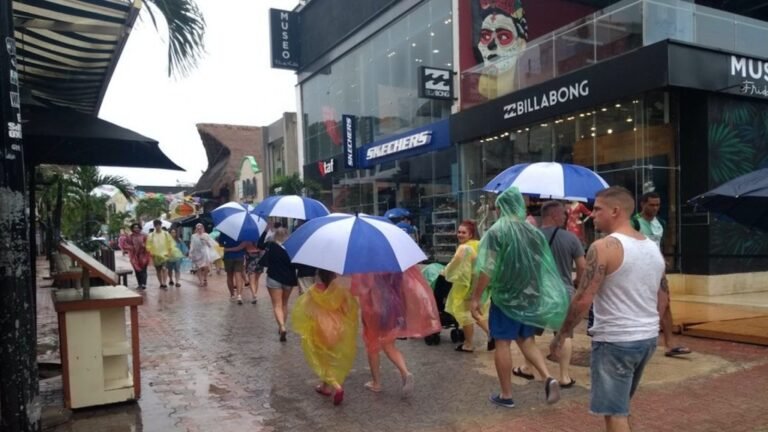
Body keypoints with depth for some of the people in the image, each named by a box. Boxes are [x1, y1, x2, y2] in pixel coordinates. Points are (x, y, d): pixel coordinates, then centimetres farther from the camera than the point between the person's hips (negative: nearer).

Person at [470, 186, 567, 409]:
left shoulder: (496, 231, -12)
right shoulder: (535, 231, 5)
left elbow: (487, 269, -17)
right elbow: (545, 267, 11)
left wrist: (476, 297, -10)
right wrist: (539, 292, 23)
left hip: (505, 295, -5)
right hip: (531, 296, 5)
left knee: (502, 343, 5)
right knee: (526, 340, 19)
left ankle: (506, 395, 12)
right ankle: (549, 378, 2)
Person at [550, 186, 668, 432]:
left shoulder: (604, 247, -17)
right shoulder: (653, 248, 8)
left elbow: (583, 300, -20)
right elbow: (663, 299, 16)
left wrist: (561, 335, -9)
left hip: (615, 341, -8)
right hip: (648, 338, 9)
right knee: (620, 406, 25)